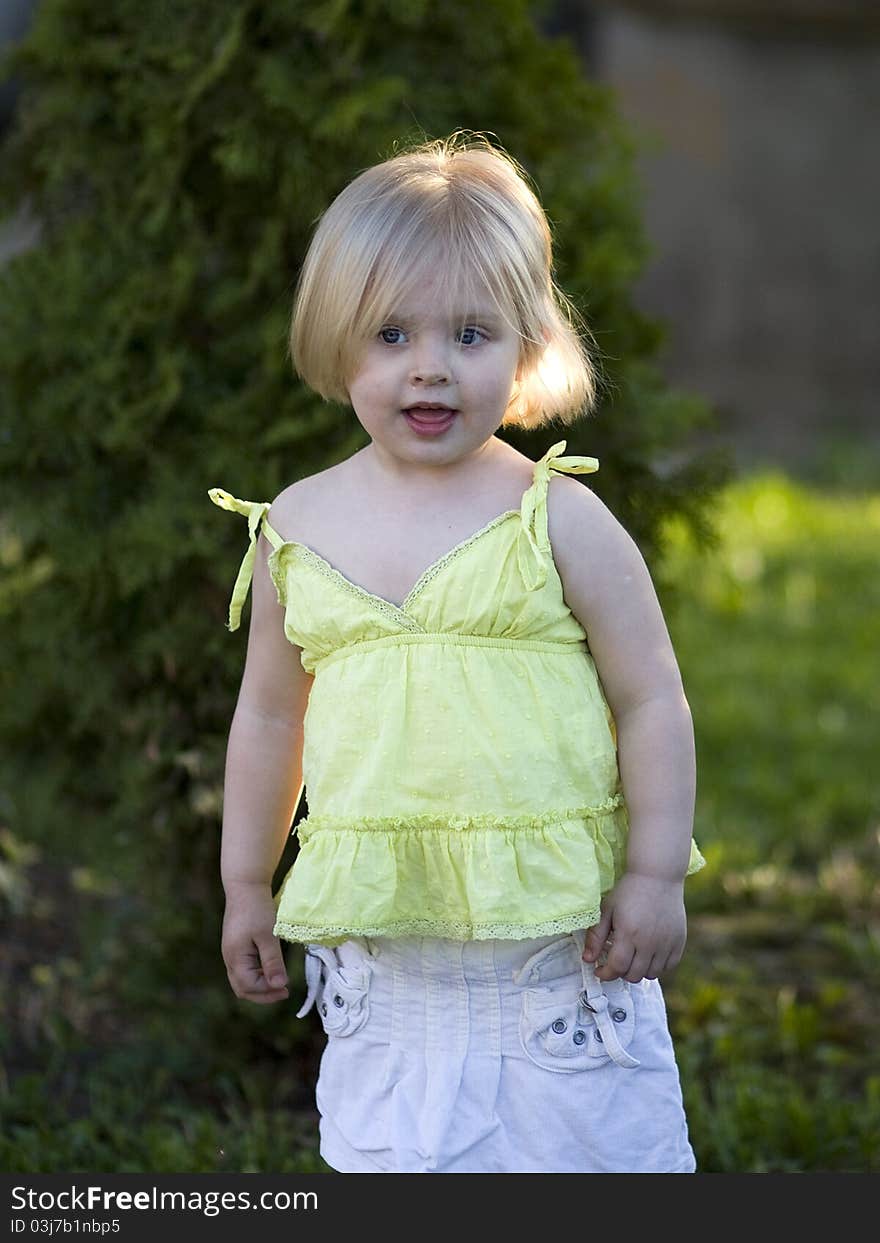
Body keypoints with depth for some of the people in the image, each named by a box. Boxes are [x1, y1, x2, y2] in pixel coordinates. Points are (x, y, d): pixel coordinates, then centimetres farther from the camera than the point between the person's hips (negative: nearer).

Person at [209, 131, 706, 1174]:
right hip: (382, 952, 3)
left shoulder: (559, 519, -6)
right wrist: (245, 884, 18)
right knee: (392, 1151, 6)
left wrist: (655, 875, -7)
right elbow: (269, 713, 15)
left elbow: (652, 704, -3)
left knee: (601, 1141, 6)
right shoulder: (298, 529, 4)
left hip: (559, 945, -2)